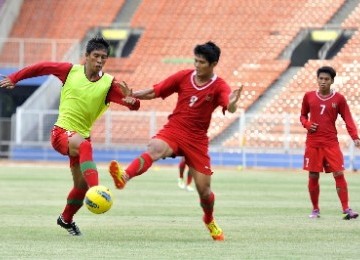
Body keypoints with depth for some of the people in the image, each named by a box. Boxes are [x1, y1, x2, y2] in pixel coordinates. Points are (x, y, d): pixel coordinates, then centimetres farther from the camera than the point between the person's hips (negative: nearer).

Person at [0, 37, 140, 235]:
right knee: (84, 145, -37)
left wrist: (131, 99, -37)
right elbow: (41, 68, 7)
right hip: (61, 132, -4)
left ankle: (66, 219, 36)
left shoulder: (109, 84, -5)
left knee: (81, 185, 7)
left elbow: (134, 106, -14)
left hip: (82, 136, 4)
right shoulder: (70, 71, -5)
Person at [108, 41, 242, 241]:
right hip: (173, 131, 0)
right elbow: (153, 93, 5)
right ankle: (124, 177, -59)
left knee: (204, 190, 2)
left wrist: (232, 104, -49)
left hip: (197, 140, 0)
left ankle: (210, 221, 35)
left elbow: (230, 109, -25)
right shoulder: (183, 77, 0)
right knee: (154, 149, -35)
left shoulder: (219, 87, -6)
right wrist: (131, 95, -9)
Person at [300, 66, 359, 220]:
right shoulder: (309, 96, 6)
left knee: (339, 174, -10)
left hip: (331, 142, -1)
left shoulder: (339, 99, 1)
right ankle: (315, 210, 16)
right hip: (313, 142, 2)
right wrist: (307, 124, -5)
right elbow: (303, 115, 18)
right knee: (313, 176, 2)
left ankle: (346, 209, -10)